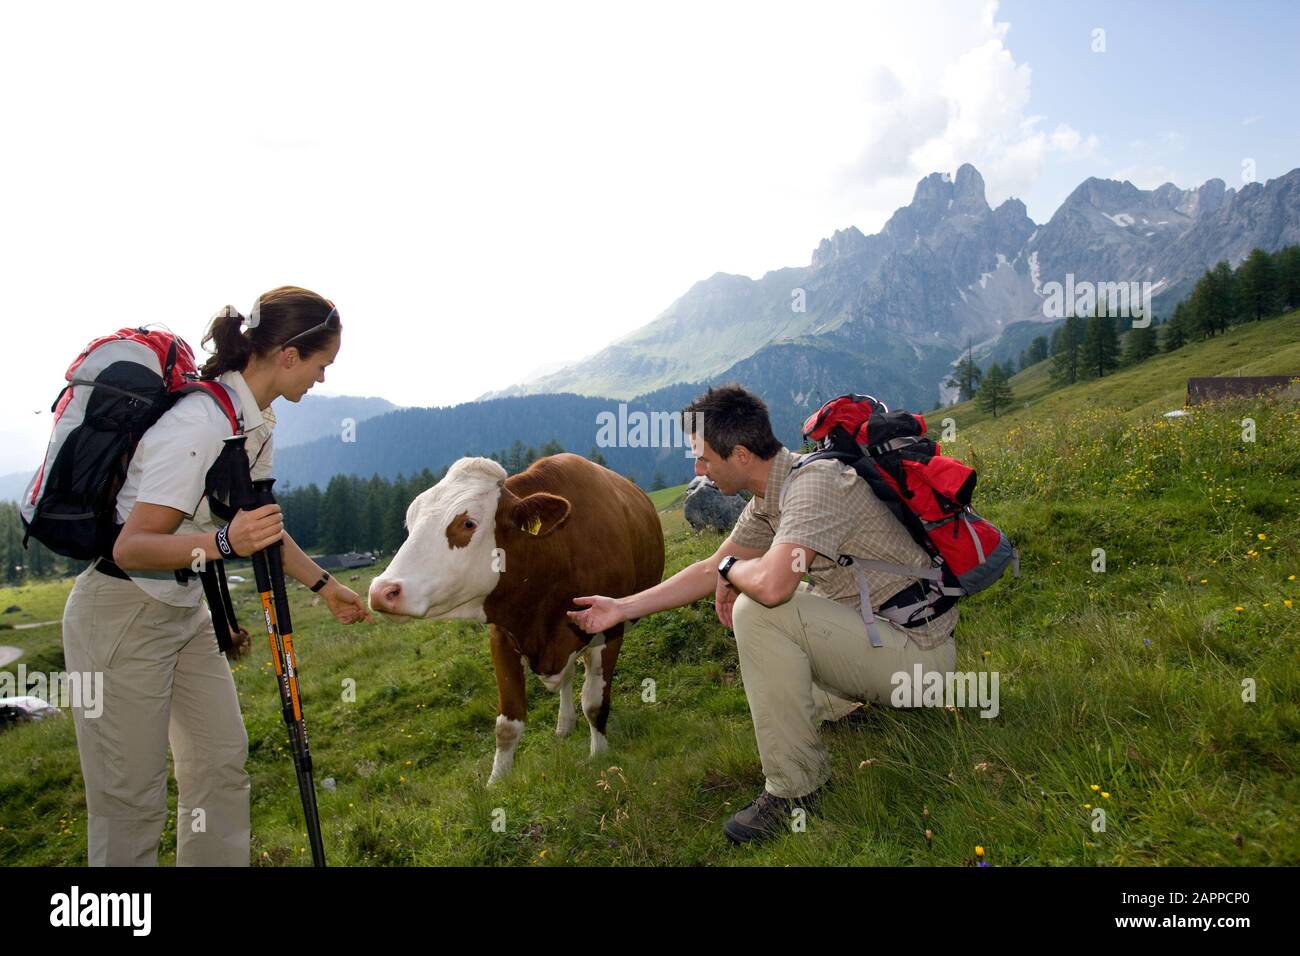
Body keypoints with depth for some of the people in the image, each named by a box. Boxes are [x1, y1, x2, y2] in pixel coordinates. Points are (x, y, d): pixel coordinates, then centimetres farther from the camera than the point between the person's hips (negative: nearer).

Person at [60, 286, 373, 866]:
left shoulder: (255, 421, 2)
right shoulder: (199, 425, -27)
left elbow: (261, 527, 14)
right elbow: (132, 548, -26)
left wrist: (324, 585, 18)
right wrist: (223, 543, -41)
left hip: (185, 609, 9)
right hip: (121, 615, -9)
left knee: (223, 760, 12)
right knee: (132, 797, 0)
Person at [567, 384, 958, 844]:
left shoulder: (815, 484, -25)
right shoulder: (767, 501, 4)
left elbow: (773, 584, -40)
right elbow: (711, 571, 13)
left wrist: (731, 569, -16)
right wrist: (622, 608, 12)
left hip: (918, 652, -10)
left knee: (758, 611, -24)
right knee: (745, 595, 23)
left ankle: (795, 789, -11)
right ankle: (862, 705, 18)